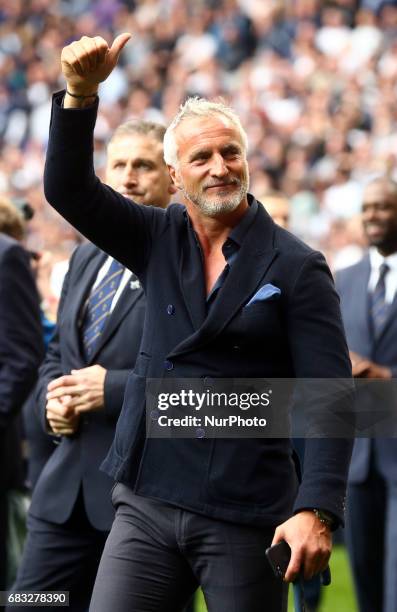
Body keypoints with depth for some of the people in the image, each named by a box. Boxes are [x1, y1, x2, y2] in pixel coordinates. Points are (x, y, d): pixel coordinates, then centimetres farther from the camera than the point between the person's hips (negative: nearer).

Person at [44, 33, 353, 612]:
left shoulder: (296, 266, -3)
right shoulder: (160, 239, 10)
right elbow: (67, 189, 0)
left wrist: (316, 511, -19)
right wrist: (81, 91, -15)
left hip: (245, 518, -3)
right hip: (147, 505, 3)